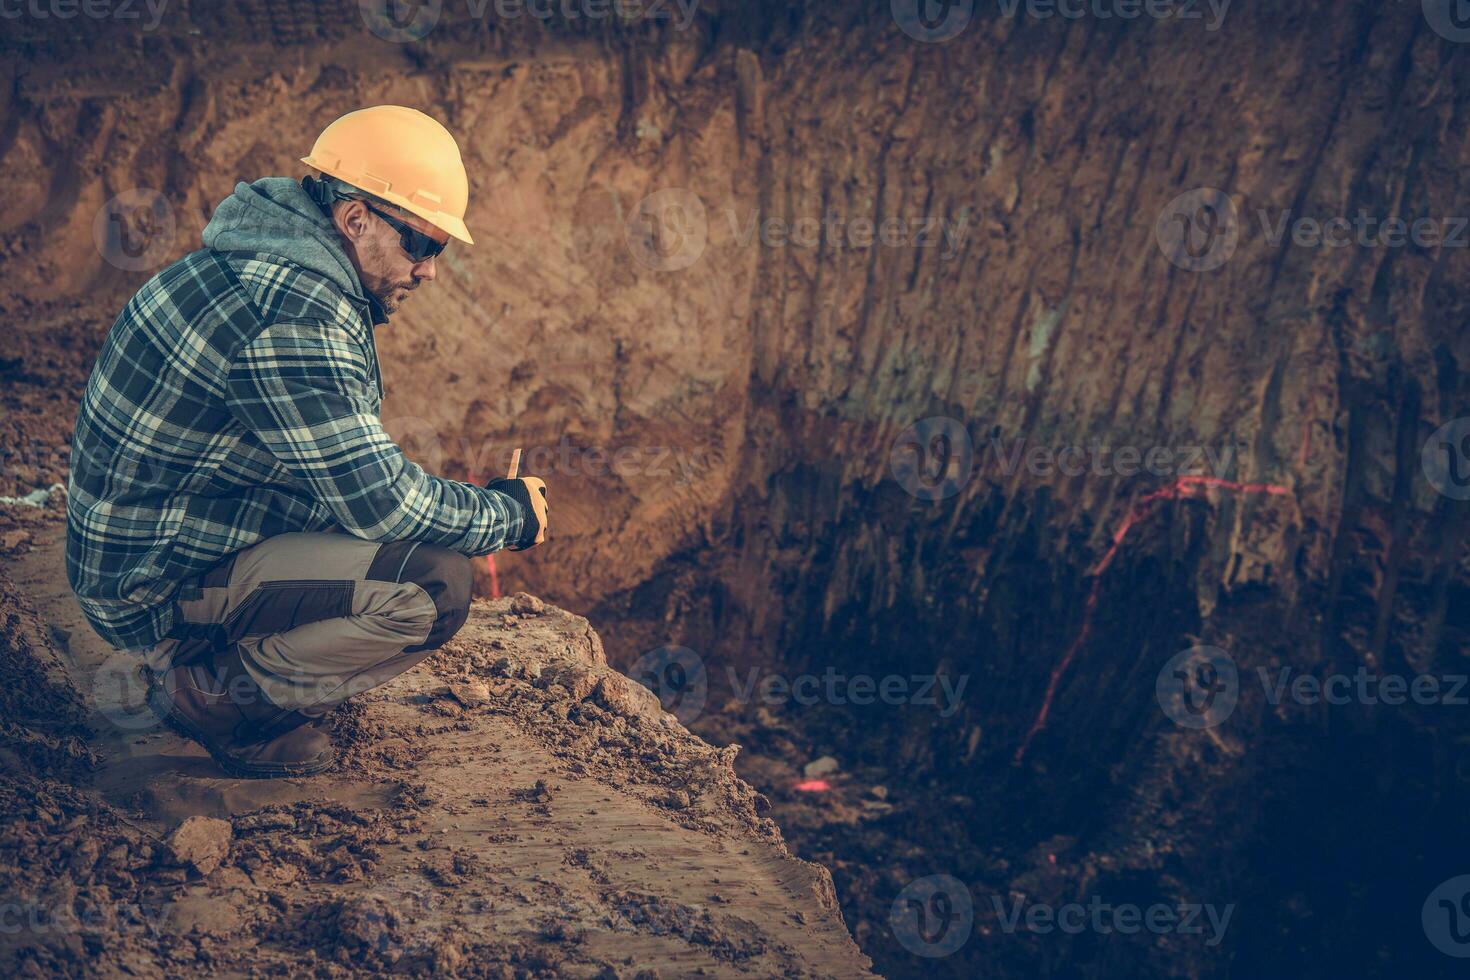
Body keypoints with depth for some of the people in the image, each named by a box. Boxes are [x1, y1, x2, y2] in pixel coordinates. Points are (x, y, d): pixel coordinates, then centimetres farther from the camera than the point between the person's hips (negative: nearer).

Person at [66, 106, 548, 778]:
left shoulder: (268, 269, 7)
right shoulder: (292, 316, -25)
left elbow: (351, 470, 15)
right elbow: (378, 501, -24)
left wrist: (478, 505, 6)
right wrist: (508, 516, -8)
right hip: (160, 583, -10)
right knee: (432, 584, -24)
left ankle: (198, 663, 11)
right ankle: (216, 694, -5)